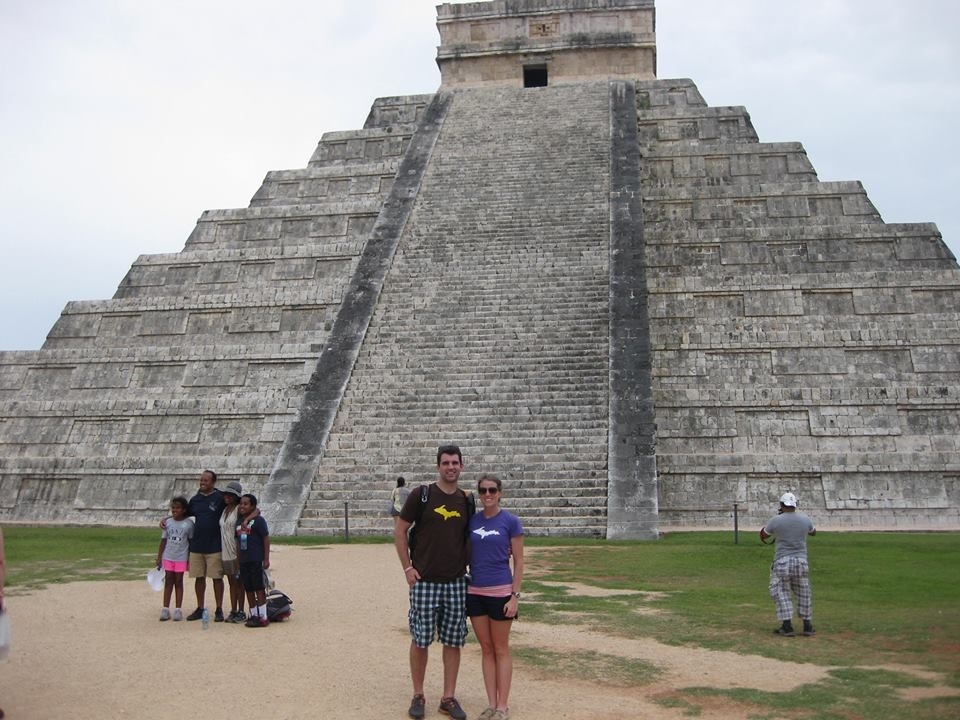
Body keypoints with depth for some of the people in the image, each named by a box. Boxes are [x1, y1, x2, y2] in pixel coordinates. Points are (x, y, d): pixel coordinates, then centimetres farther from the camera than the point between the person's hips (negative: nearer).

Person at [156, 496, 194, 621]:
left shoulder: (189, 523, -6)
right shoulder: (168, 523, 1)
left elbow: (191, 541, -1)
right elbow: (163, 540, 5)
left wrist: (190, 559, -2)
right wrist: (159, 557, 4)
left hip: (181, 558, -2)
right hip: (168, 557, 2)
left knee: (178, 582, 5)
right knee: (168, 582, 6)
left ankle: (178, 610, 10)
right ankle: (165, 609, 9)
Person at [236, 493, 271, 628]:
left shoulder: (258, 520, -9)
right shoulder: (239, 522, 12)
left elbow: (266, 539, -11)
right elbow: (238, 541, 17)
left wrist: (266, 559, -13)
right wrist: (238, 559, 14)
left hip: (256, 560, -7)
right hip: (243, 561, 7)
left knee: (259, 588, -3)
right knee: (248, 589, 12)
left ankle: (263, 617, 2)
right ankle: (253, 615, 22)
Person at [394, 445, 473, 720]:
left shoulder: (466, 501, 7)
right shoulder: (422, 495, -4)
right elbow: (399, 531, 0)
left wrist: (467, 567, 7)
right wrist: (407, 568, -5)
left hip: (456, 583, 3)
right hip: (424, 582, -3)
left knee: (453, 641, 7)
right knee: (420, 640, 3)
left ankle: (448, 698, 17)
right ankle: (418, 696, 17)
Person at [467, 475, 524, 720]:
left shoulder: (510, 521, -6)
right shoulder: (471, 521, 4)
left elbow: (519, 561, -4)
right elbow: (466, 555, 11)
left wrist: (515, 596, -11)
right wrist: (461, 590, 7)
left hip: (500, 592, -4)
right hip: (475, 592, 4)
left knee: (500, 649, 5)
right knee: (486, 649, 10)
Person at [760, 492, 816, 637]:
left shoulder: (775, 520, -9)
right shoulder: (805, 519, 1)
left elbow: (763, 535, 8)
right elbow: (813, 532, 24)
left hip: (782, 562, -3)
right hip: (801, 561, 3)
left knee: (781, 593, 7)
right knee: (804, 594, 15)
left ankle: (787, 627, 1)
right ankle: (807, 626, 19)